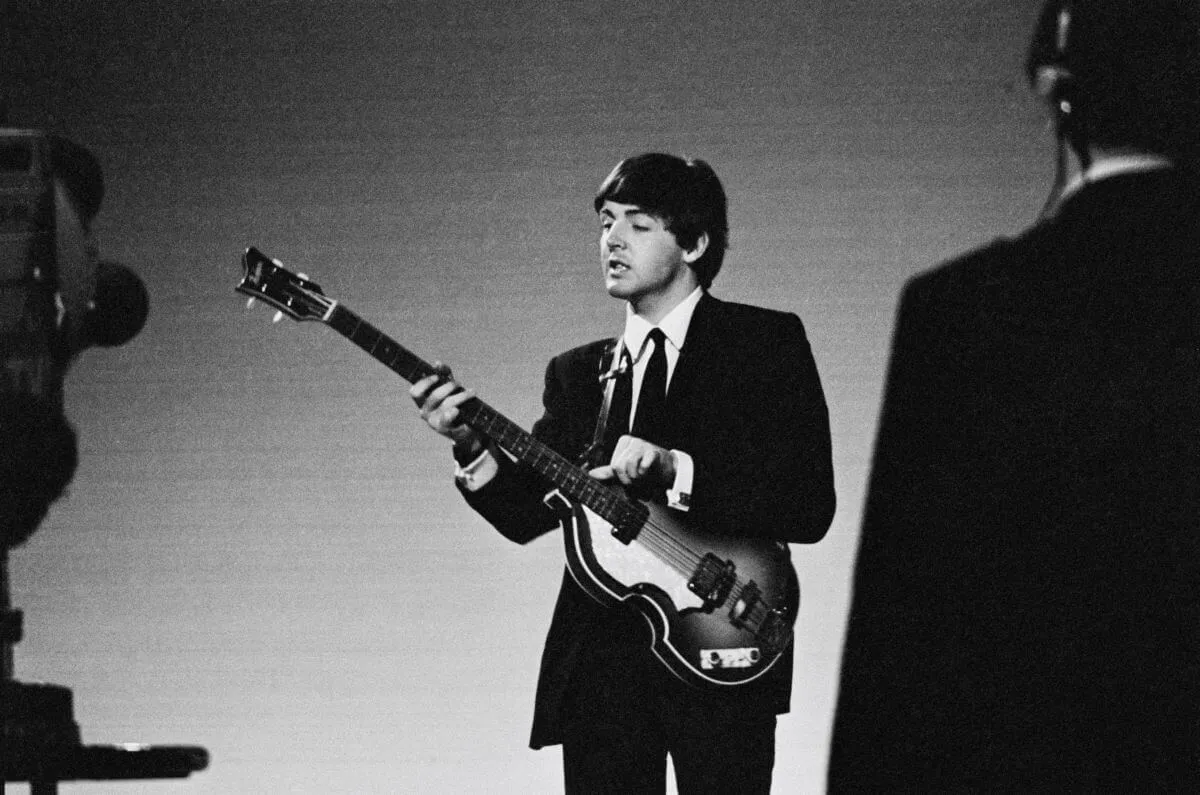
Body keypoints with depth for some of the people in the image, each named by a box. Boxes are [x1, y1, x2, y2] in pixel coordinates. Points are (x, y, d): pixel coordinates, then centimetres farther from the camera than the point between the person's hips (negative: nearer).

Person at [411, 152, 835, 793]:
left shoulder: (768, 343, 2)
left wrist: (676, 472, -18)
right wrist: (473, 446, -11)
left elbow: (810, 507, -8)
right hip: (599, 660, 4)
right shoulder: (576, 373, 16)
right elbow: (525, 513, 8)